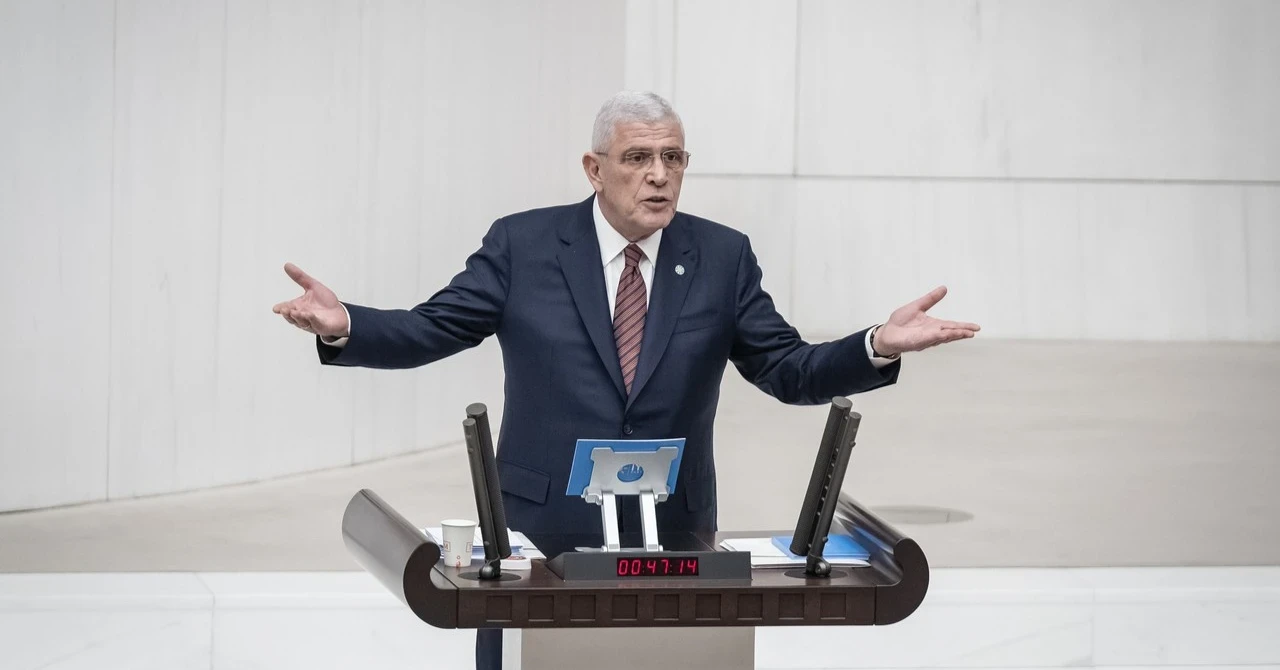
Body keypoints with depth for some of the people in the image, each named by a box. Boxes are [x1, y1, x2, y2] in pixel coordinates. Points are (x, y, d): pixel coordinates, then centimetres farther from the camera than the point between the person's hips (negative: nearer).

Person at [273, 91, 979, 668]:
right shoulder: (523, 244, -1)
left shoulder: (723, 257, 3)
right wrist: (344, 327, -22)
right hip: (542, 527, -1)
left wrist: (877, 346, -16)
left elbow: (790, 372, 2)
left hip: (673, 535, 1)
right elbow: (429, 330, -2)